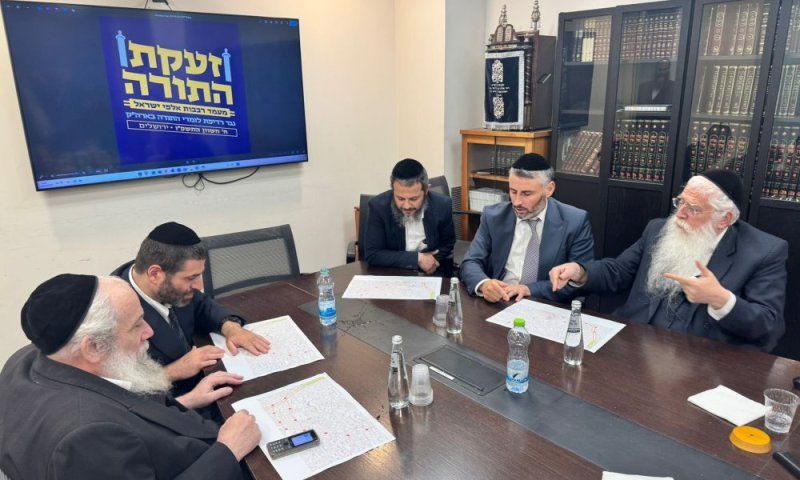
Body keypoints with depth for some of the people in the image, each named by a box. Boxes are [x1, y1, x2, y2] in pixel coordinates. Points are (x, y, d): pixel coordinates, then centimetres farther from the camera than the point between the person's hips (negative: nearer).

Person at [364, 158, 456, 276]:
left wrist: (431, 261, -13)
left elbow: (449, 246, 6)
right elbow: (372, 254, -15)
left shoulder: (443, 205, -10)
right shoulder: (379, 206, -14)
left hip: (432, 276, 1)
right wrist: (417, 258, -19)